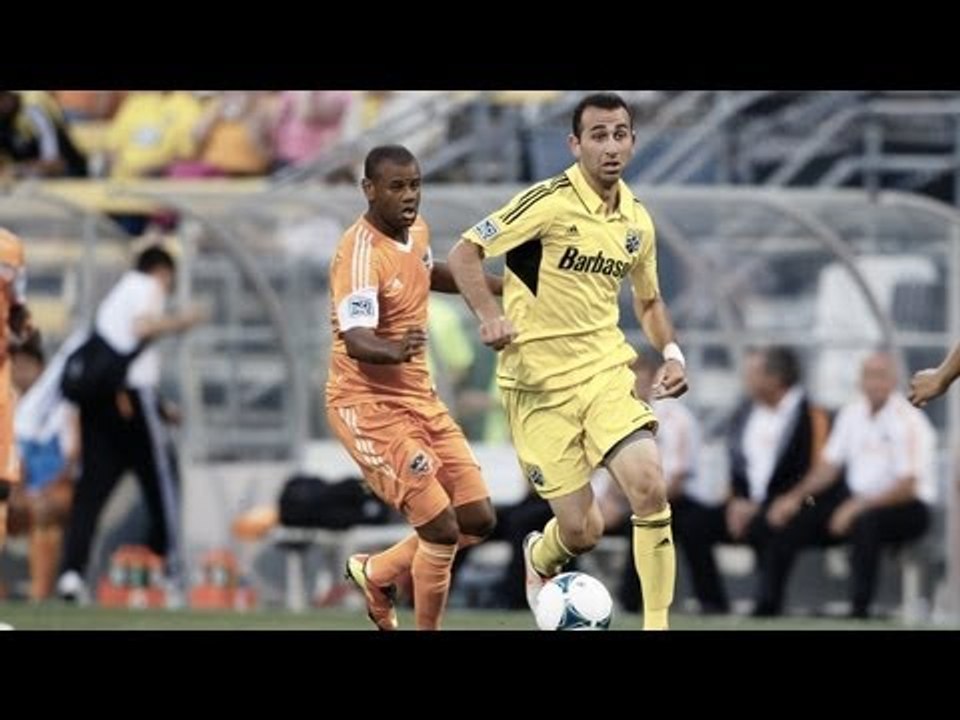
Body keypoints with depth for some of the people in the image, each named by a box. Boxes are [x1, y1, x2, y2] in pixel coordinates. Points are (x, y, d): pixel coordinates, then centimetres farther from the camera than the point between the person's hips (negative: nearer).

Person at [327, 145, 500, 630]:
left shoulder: (416, 229, 4)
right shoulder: (360, 253, -23)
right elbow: (356, 341, -33)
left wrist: (501, 285, 22)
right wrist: (395, 351, -54)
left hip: (419, 399, 9)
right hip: (368, 405, -9)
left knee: (477, 520, 8)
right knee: (441, 527, -15)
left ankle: (376, 572, 29)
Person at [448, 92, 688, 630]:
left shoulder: (637, 221, 6)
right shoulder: (550, 202, -14)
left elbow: (648, 300, 22)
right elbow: (465, 253, -12)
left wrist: (671, 352, 4)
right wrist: (490, 315, -27)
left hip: (606, 370, 4)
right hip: (540, 381, -4)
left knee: (650, 487, -20)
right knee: (583, 531, -2)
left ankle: (657, 625, -8)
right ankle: (540, 559, 37)